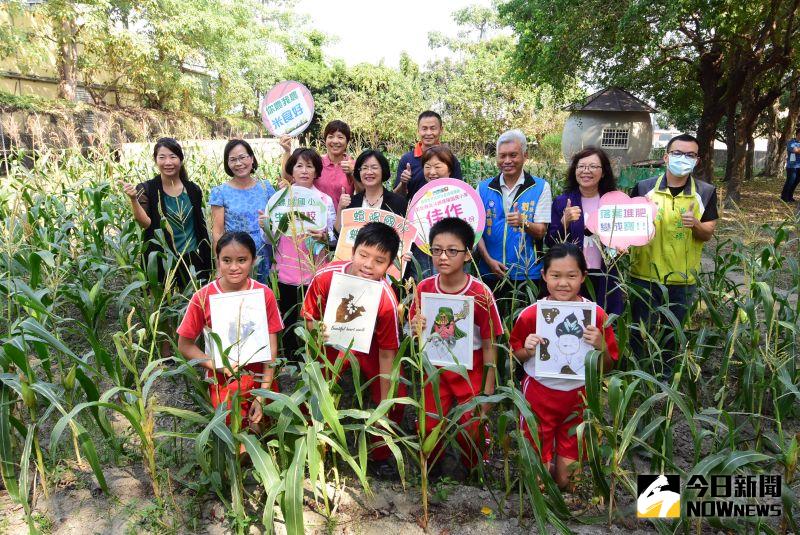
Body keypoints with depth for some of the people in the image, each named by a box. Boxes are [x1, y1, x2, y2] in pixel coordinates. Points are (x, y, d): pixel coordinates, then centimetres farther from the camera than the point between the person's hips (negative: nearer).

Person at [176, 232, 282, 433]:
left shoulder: (265, 294, -7)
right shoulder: (203, 297, -8)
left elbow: (271, 348, -6)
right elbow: (184, 345, 0)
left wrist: (262, 396, -11)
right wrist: (218, 365, -14)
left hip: (261, 378, 2)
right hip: (223, 379, -1)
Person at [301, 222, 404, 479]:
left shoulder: (386, 299, -32)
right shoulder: (326, 276, -28)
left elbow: (387, 352, -21)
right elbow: (310, 318, -9)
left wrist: (385, 400, -17)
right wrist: (319, 330, -33)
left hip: (371, 345, -1)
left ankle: (380, 456, 19)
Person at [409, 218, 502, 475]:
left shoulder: (481, 294, -18)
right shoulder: (424, 288, -8)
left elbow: (489, 345, -11)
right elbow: (416, 331, 5)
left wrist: (488, 390, -10)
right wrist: (415, 328, -20)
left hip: (470, 372, -2)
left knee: (472, 429, 1)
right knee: (428, 427, 7)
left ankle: (472, 471, 34)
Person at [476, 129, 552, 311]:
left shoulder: (540, 187, 2)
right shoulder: (483, 188, 7)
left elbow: (541, 232, -3)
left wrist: (523, 223, -24)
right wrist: (489, 260, -9)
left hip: (527, 274, -2)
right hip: (490, 272, 2)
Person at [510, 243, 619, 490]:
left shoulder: (596, 314, -11)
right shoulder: (530, 315, -14)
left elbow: (607, 367, -2)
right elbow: (516, 356, 1)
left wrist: (602, 347, -22)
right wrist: (528, 351, -21)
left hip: (577, 397, 1)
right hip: (539, 396, -1)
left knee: (565, 478, 12)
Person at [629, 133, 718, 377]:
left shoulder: (706, 193, -1)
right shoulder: (644, 188, -4)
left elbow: (708, 234, 1)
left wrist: (695, 224, -20)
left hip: (683, 279, 1)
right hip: (644, 276, -1)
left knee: (672, 334, 18)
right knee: (640, 333, 9)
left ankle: (664, 377, 38)